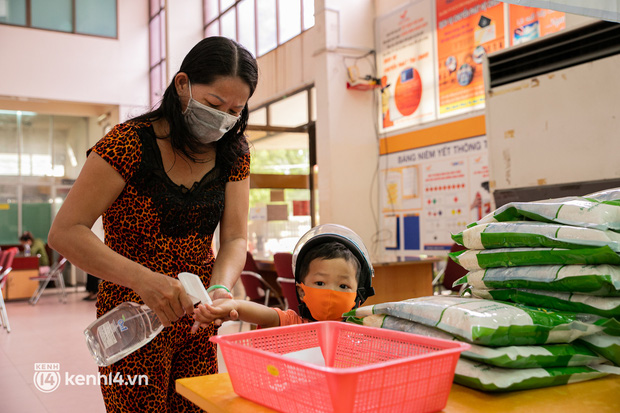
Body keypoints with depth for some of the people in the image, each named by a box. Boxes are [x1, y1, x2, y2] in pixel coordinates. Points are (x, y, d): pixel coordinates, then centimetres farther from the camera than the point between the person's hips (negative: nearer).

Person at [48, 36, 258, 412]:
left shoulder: (233, 153, -2)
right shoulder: (130, 143, -18)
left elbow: (235, 239, -6)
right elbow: (65, 233, -21)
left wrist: (220, 289, -28)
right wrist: (143, 279, -34)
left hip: (196, 317, 5)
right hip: (134, 313, -4)